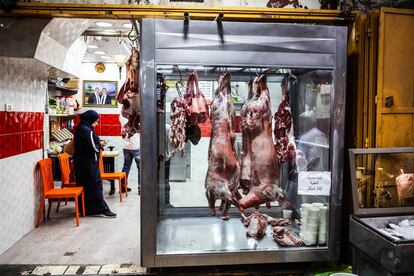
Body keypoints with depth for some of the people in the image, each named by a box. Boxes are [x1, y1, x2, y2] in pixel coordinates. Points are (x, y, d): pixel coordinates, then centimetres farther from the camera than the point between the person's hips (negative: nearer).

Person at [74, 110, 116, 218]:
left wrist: (97, 144, 6)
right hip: (89, 163, -10)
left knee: (85, 186, 13)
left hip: (81, 162, 10)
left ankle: (88, 209, 22)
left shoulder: (80, 128, 12)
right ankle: (101, 209, 3)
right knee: (95, 185, -3)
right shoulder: (87, 131, -19)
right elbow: (94, 147, -22)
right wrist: (99, 145, -1)